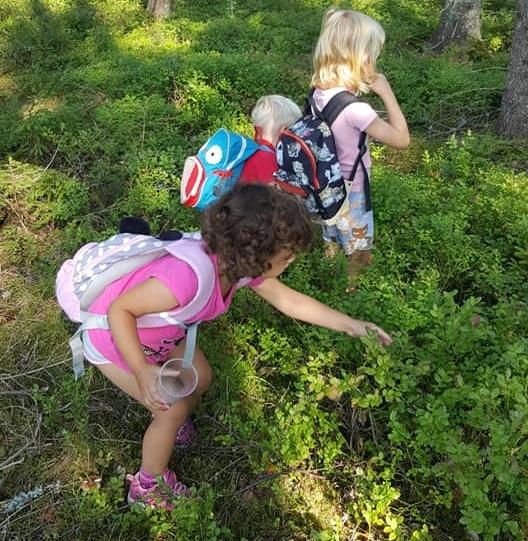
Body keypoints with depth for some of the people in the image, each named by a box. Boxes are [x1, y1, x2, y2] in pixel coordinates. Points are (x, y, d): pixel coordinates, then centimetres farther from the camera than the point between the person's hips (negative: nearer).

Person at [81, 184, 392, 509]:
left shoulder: (238, 260, -18)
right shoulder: (189, 276, -43)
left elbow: (287, 299, -4)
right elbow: (119, 310, -32)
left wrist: (351, 325, -3)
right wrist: (142, 371, -43)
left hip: (157, 330, 7)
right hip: (115, 337, -7)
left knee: (201, 377, 14)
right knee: (174, 409, -2)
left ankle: (172, 425, 46)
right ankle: (149, 487, 25)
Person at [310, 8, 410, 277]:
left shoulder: (319, 93, -7)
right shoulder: (354, 108, -31)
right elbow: (401, 139, -22)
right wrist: (387, 93, -19)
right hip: (350, 195, -7)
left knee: (331, 248, 26)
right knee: (359, 257, 15)